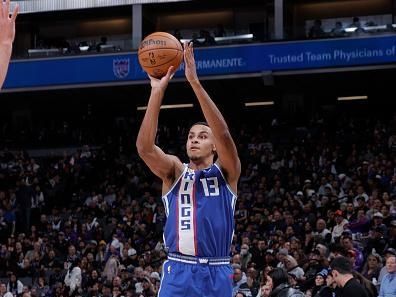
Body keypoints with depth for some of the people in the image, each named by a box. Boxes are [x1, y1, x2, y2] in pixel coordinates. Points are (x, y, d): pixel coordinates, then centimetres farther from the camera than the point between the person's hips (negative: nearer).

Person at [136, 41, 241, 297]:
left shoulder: (226, 172, 6)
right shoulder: (175, 172, 9)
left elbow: (224, 135, -13)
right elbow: (144, 146, -10)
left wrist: (195, 82, -21)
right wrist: (158, 90, -18)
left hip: (216, 275, 0)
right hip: (179, 274, 0)